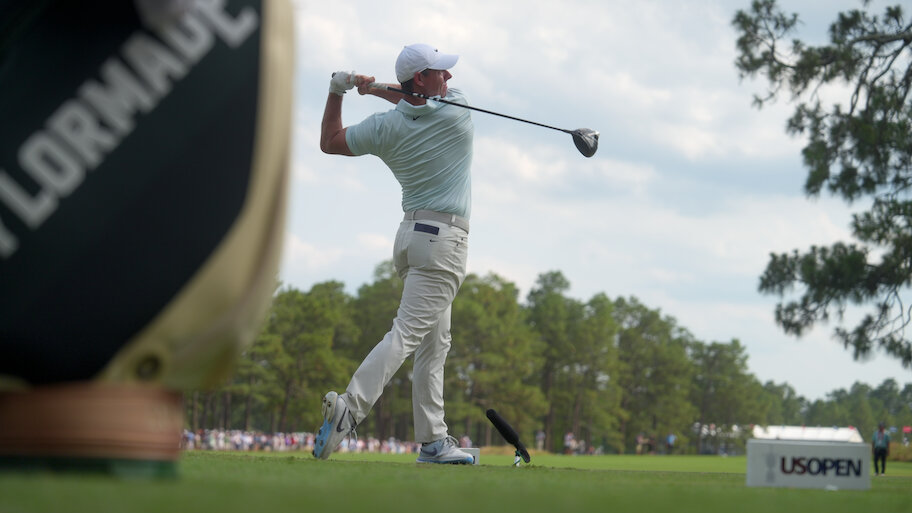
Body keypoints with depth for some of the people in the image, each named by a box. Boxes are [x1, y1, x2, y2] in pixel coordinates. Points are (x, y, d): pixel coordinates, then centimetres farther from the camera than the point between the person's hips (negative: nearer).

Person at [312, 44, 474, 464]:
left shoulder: (385, 127, 0)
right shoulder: (458, 110, -7)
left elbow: (330, 142, 16)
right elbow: (425, 101, 16)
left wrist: (336, 91, 18)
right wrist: (377, 88, 8)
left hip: (410, 235, 6)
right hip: (444, 239, -6)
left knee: (434, 344, 10)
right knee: (406, 334, -15)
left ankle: (433, 441, 8)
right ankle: (349, 407, -31)